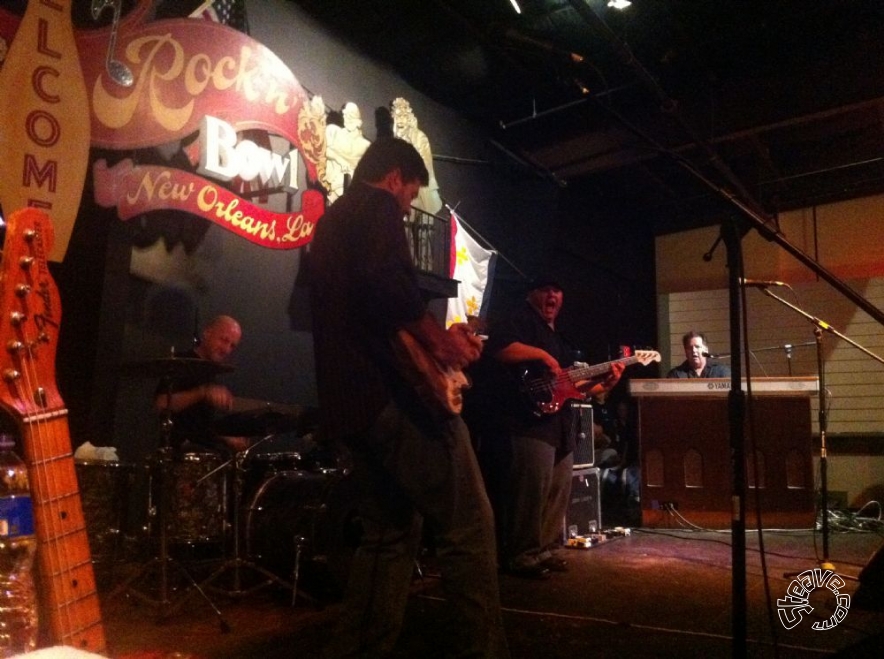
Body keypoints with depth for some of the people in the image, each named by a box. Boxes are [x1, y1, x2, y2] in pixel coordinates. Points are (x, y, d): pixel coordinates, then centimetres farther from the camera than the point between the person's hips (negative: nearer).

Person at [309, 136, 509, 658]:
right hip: (395, 392, -10)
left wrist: (435, 337, 26)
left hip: (348, 400, 10)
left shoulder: (328, 224, 26)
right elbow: (387, 282, -22)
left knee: (391, 532, 15)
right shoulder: (377, 207, -2)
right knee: (468, 528, -4)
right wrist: (440, 340, -10)